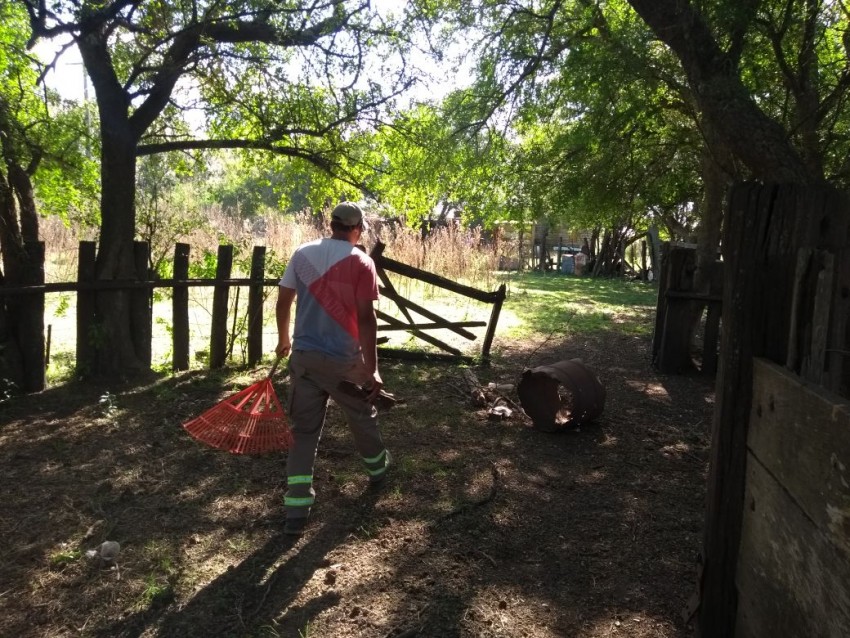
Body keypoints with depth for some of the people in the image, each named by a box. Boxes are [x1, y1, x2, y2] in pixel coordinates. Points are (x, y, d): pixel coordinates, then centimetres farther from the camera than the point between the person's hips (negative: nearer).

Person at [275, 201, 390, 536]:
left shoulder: (302, 253, 4)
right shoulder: (361, 262, -9)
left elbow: (283, 302, 8)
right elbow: (365, 318, -14)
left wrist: (283, 339, 25)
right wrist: (371, 368, -11)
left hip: (304, 356, 3)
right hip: (344, 360, -3)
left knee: (303, 430, 8)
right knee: (362, 418, 21)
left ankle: (296, 510, 7)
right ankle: (377, 468, 46)